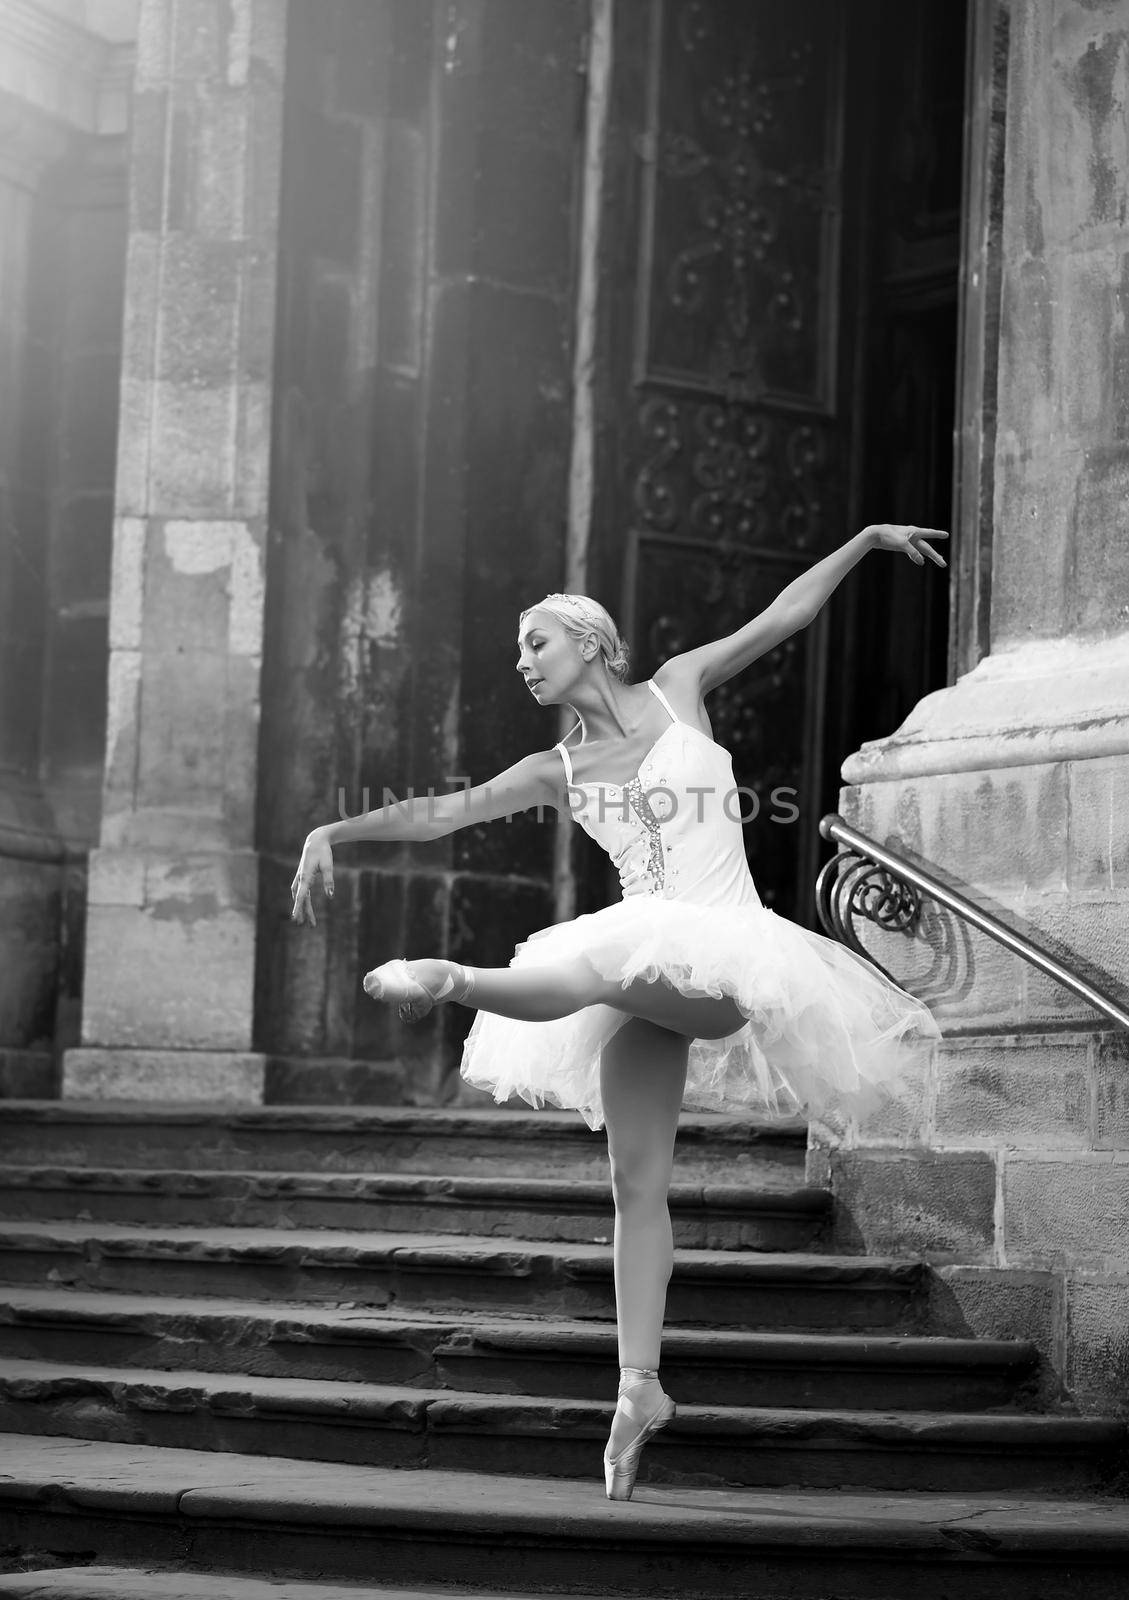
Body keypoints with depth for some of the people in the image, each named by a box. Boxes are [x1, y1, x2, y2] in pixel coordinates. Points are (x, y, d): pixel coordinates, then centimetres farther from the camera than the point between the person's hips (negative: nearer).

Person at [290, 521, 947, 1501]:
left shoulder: (678, 688, 8)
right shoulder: (560, 769, 13)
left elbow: (782, 618, 8)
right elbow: (441, 812, 8)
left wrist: (868, 539, 3)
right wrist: (335, 833, -3)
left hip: (727, 951, -3)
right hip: (646, 962, 4)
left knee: (595, 969, -35)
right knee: (637, 1182, -3)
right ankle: (640, 1384, -2)